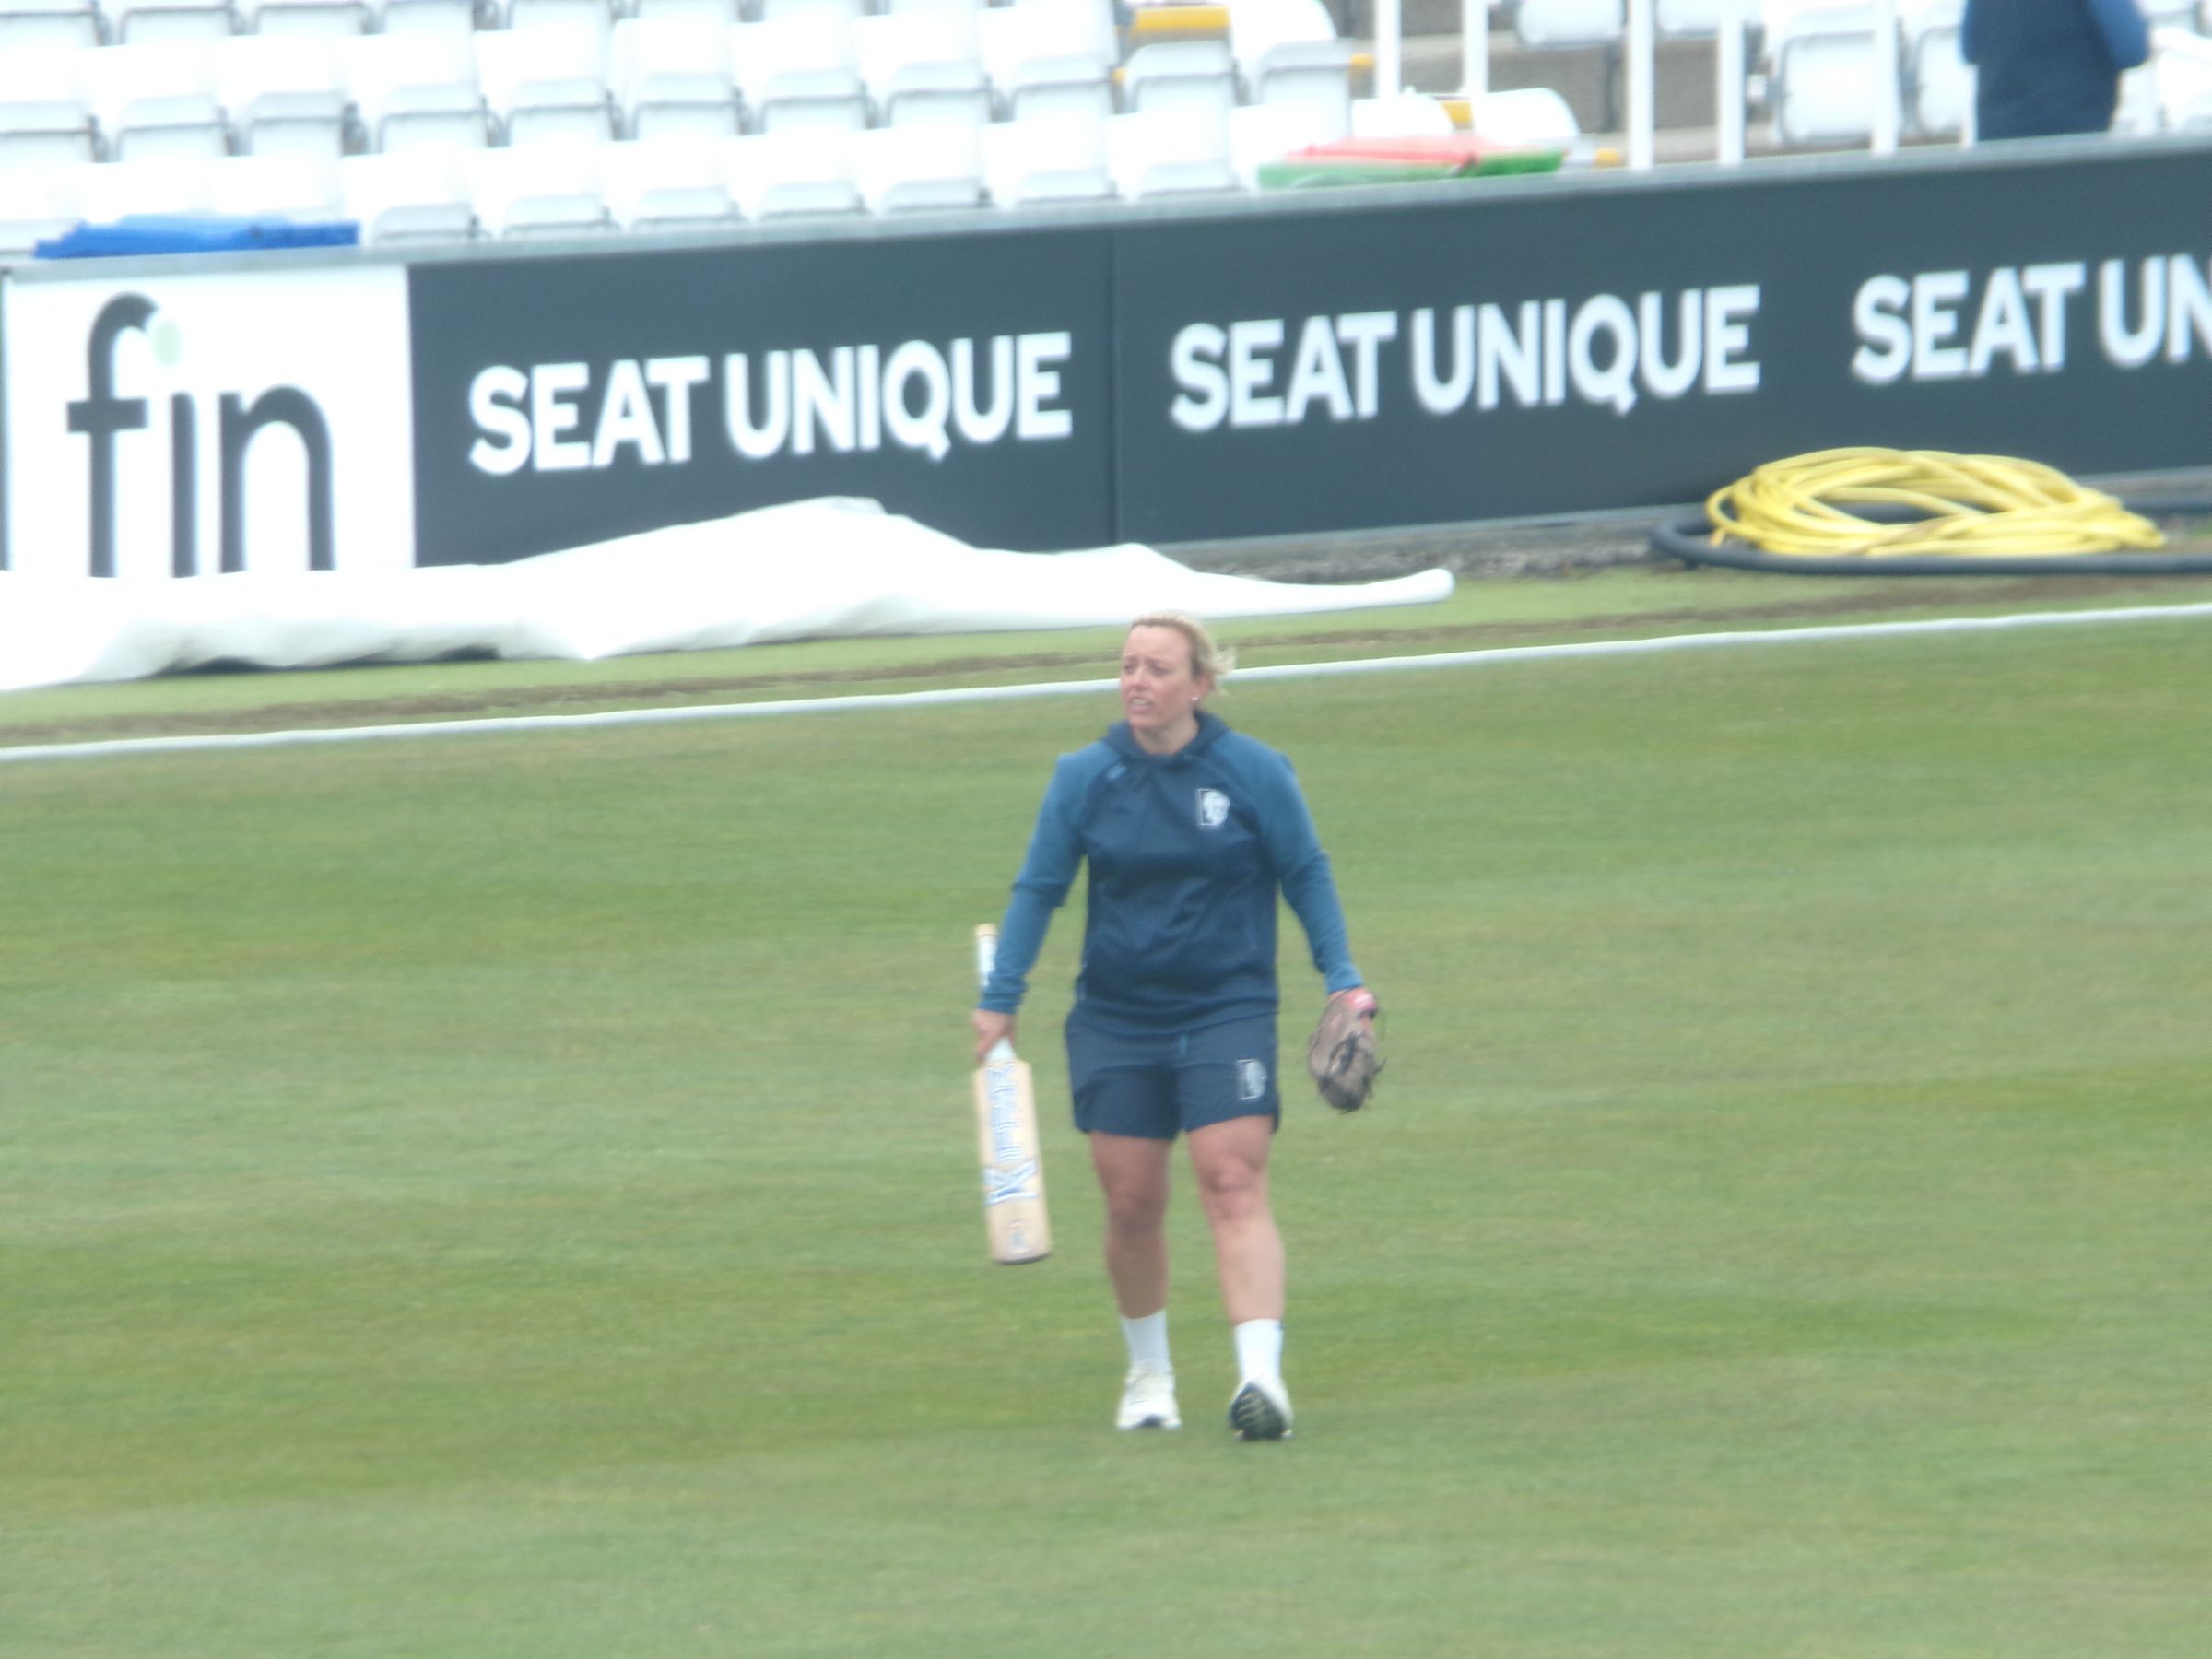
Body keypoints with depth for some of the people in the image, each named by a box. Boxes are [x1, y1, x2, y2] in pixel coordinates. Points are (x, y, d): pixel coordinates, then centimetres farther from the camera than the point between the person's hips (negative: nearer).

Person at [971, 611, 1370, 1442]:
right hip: (1115, 1021, 2)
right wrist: (999, 999, 4)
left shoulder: (1255, 772, -4)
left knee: (1235, 1188, -14)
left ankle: (1261, 1374, -23)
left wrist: (1342, 980, 2)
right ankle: (1148, 1373, 23)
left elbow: (1307, 875, 7)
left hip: (1228, 1011, -2)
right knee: (1132, 1206, 4)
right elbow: (1037, 889, 8)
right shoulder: (1084, 778, 0)